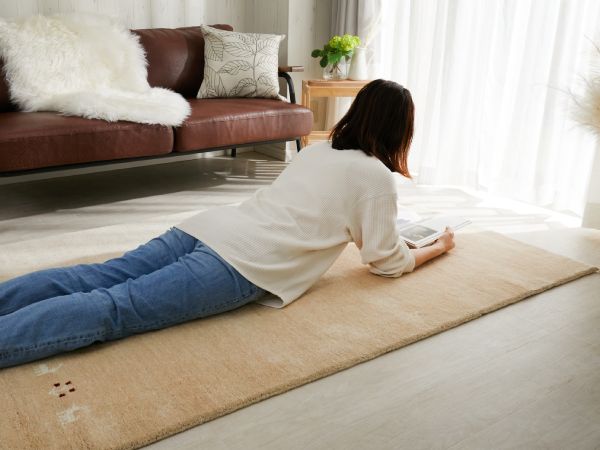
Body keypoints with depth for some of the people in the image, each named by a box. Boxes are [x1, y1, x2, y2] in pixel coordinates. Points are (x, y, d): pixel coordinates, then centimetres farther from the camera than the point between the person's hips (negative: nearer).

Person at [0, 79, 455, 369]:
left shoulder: (318, 149, 26)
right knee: (116, 309, -18)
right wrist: (439, 245, 31)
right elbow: (389, 262, 13)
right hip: (244, 264, -7)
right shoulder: (376, 176, 6)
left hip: (211, 226, 7)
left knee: (96, 279, -2)